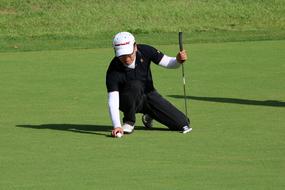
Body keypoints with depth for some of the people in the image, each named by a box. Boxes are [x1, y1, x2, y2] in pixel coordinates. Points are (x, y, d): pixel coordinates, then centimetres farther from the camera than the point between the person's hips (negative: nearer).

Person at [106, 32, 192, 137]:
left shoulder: (145, 51, -19)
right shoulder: (113, 70, -28)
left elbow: (168, 63, -10)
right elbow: (112, 102, -33)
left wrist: (178, 61, -35)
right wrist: (117, 126, -47)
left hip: (149, 94, 4)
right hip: (128, 102, -4)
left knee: (183, 124, -9)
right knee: (134, 85, -39)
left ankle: (149, 115, 19)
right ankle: (129, 121, -14)